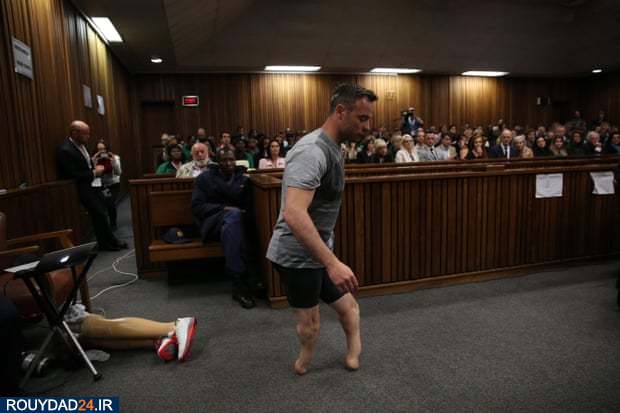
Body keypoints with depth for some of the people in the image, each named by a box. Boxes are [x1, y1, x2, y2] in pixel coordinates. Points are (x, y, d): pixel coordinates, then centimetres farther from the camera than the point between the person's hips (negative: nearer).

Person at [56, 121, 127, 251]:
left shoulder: (80, 144, 6)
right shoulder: (65, 150, -22)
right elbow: (72, 176, -23)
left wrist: (95, 168, 2)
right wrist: (94, 173, -15)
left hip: (91, 184, 8)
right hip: (81, 188, -8)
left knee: (102, 212, 7)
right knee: (100, 214, -6)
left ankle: (108, 241, 17)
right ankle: (108, 242, 9)